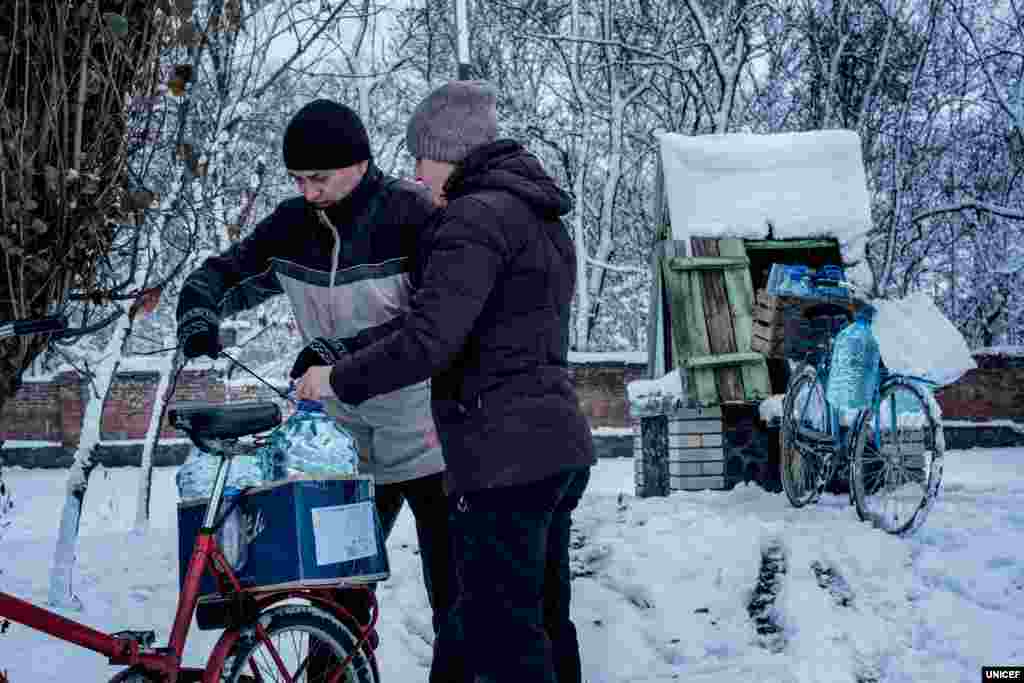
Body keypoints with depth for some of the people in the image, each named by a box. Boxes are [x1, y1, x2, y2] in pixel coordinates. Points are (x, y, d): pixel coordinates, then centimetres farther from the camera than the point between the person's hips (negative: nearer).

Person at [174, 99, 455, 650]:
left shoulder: (411, 213, -13)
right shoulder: (292, 224, 2)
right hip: (347, 445, 5)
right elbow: (219, 276, 12)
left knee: (456, 595, 0)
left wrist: (336, 352, -26)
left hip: (426, 439, -4)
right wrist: (197, 323, -10)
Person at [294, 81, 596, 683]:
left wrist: (339, 379, -10)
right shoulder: (541, 217, 18)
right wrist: (455, 408, 28)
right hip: (560, 448, 10)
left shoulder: (475, 217, -14)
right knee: (545, 622, 17)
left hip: (505, 458, -10)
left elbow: (427, 340, -23)